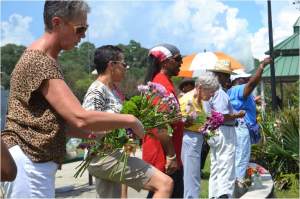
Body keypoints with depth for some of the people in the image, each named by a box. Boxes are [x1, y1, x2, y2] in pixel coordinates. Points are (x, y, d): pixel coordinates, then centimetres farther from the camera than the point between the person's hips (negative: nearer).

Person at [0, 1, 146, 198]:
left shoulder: (43, 58, 14)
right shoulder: (40, 63, -19)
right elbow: (80, 118, -27)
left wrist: (96, 133, 8)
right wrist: (130, 121, -15)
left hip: (37, 161, 10)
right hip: (29, 161, -10)